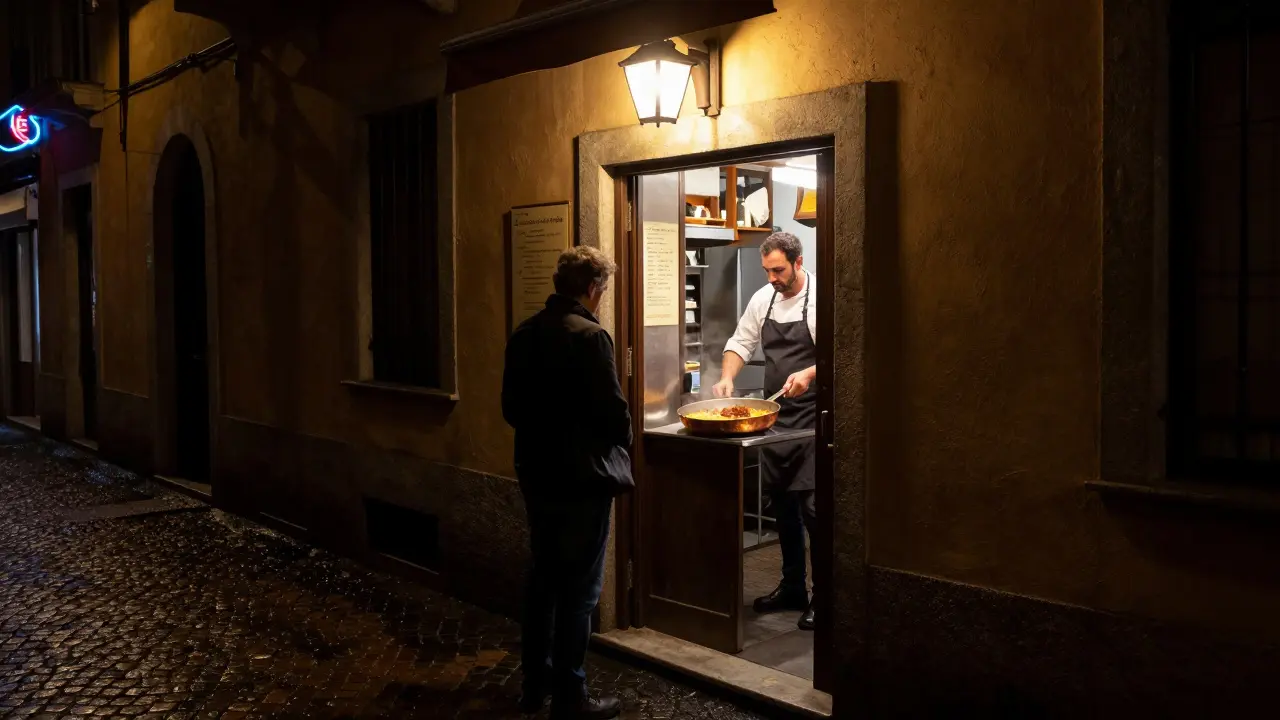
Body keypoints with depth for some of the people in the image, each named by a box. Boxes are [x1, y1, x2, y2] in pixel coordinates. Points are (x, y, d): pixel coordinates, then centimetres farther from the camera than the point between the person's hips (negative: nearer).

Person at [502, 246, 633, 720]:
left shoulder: (524, 334, 5)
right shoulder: (589, 336, -17)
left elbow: (511, 407, 9)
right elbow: (612, 409, -18)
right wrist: (621, 443, 2)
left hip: (536, 474, 8)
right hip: (582, 479, -7)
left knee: (543, 578, 18)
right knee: (579, 589, 2)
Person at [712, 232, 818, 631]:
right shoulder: (762, 299, 8)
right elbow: (740, 343, 14)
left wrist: (809, 373, -29)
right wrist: (727, 377, -3)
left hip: (811, 416, -6)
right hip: (774, 415, 6)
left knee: (810, 504, -8)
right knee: (782, 504, 13)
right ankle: (792, 587, 26)